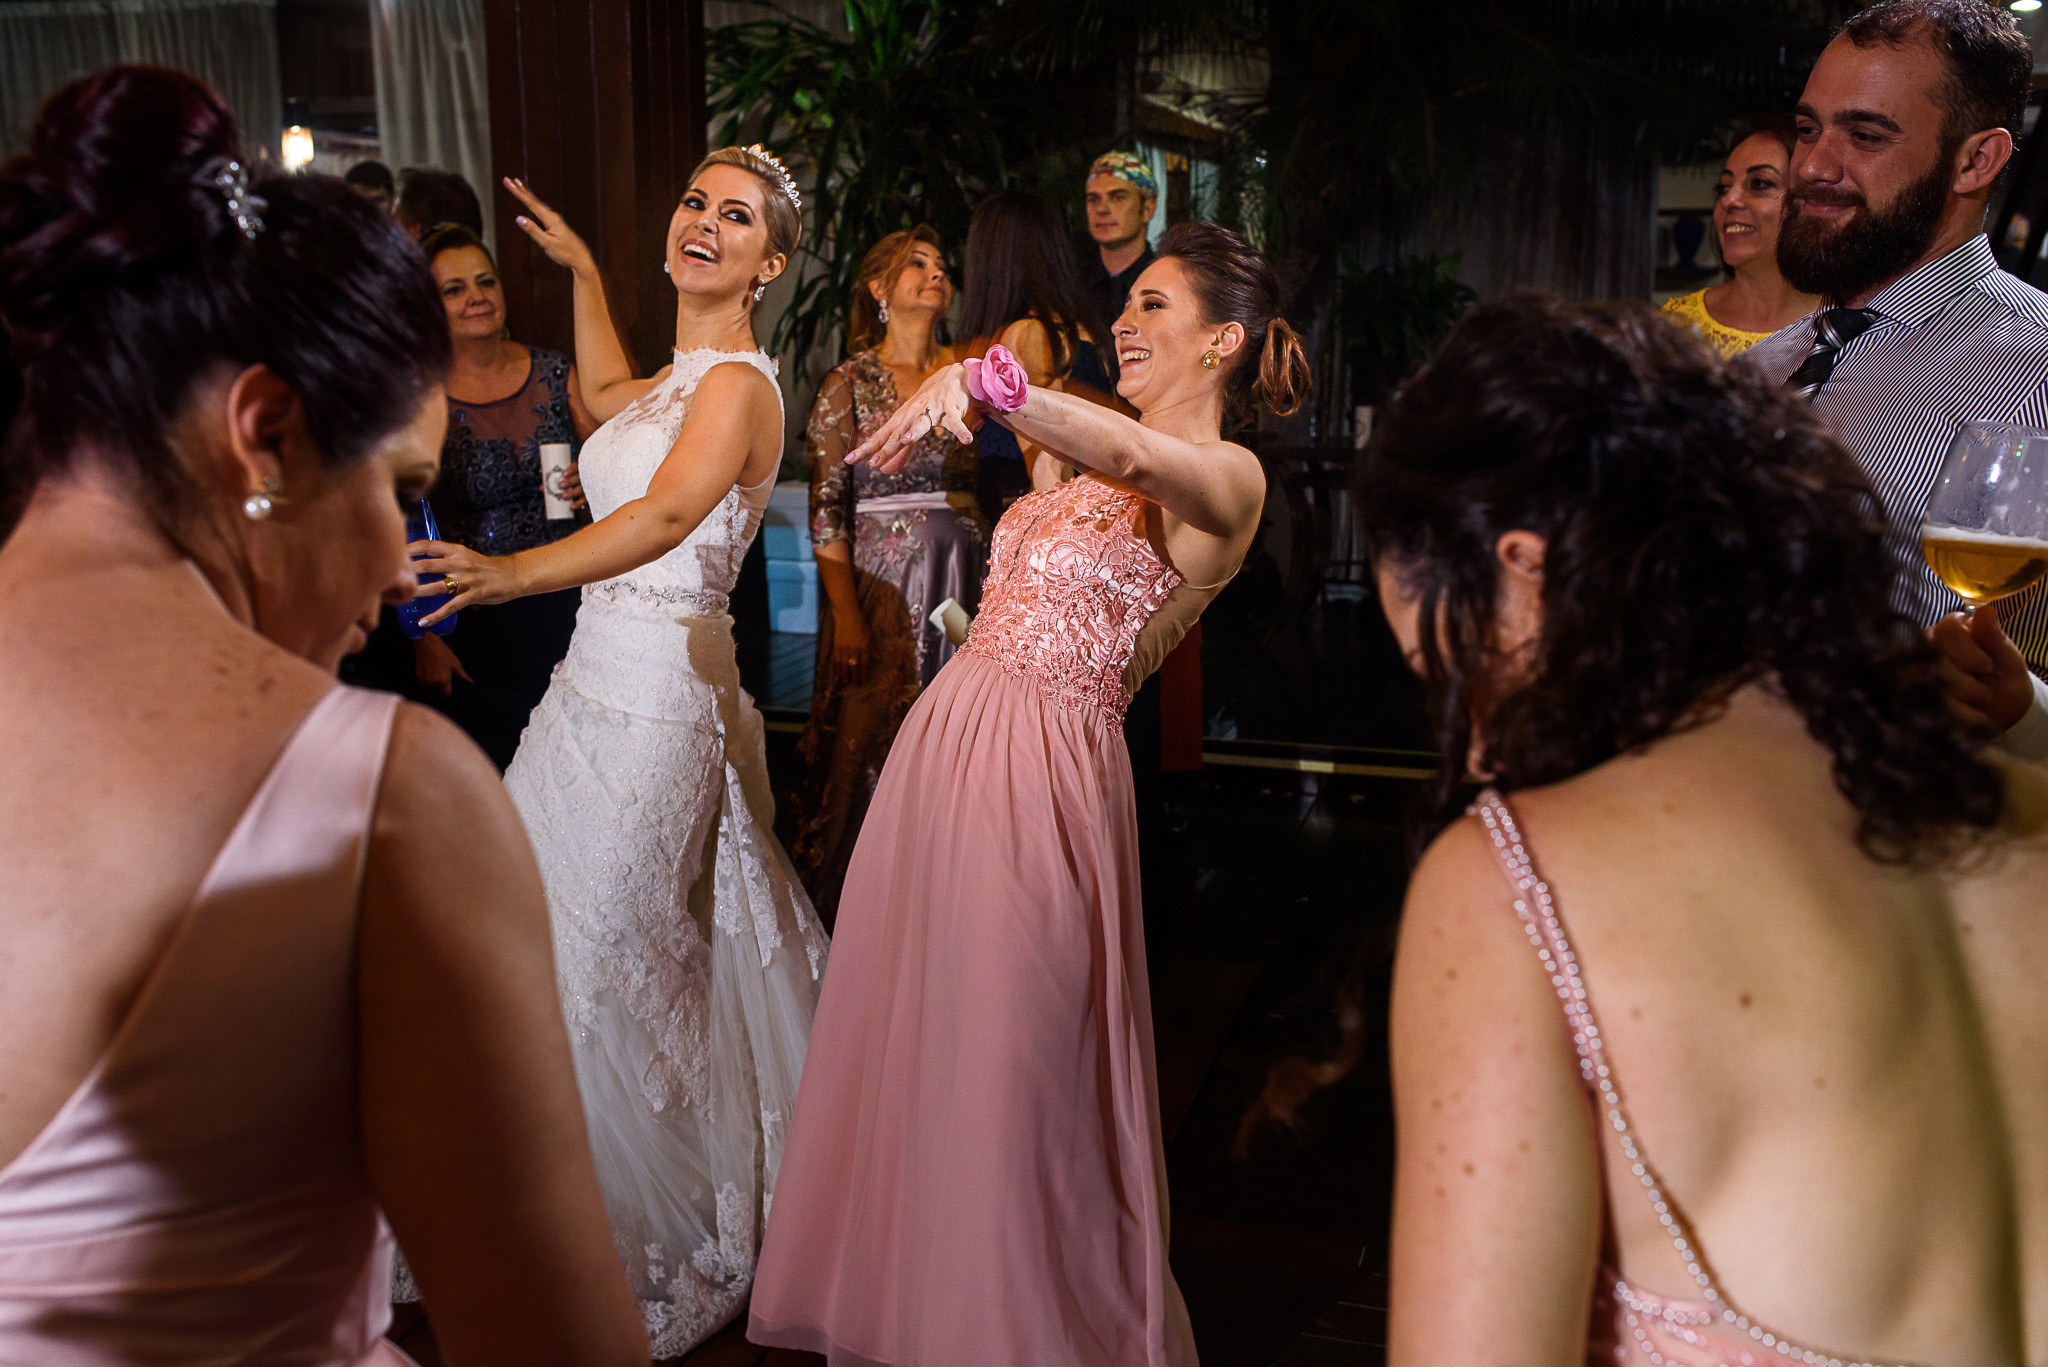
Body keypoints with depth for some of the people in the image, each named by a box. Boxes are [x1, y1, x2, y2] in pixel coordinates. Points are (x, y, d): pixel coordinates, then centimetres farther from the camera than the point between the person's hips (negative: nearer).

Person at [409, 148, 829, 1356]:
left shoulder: (738, 382, -14)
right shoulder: (687, 375, 15)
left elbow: (667, 512, -32)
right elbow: (606, 396, 37)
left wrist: (514, 573, -41)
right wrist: (585, 272, 35)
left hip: (650, 697, -9)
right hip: (613, 678, 9)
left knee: (595, 958, -2)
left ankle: (656, 1247, 16)